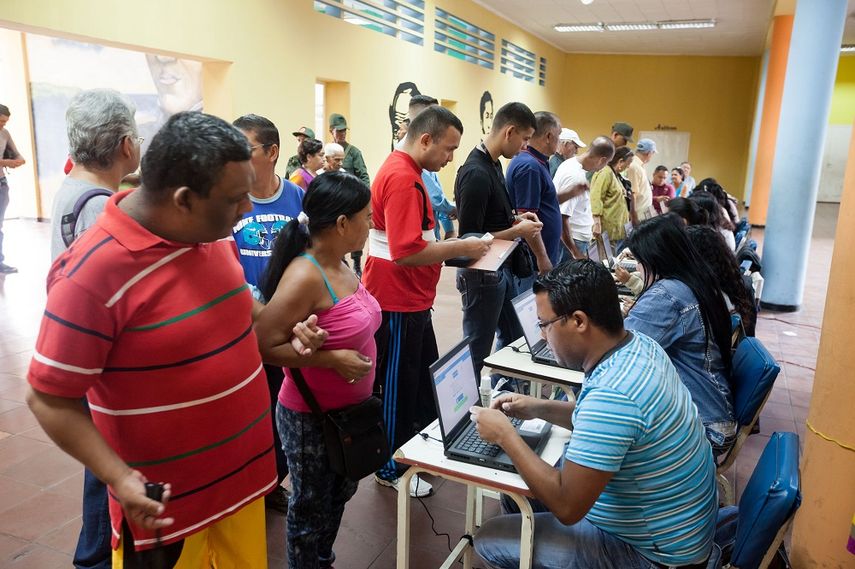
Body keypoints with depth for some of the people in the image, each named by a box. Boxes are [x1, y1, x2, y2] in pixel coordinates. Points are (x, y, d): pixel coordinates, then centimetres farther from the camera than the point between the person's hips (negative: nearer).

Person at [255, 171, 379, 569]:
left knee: (339, 495, 27)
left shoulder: (339, 265, 0)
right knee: (311, 507, 14)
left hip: (348, 410, 9)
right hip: (311, 417, -9)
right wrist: (330, 359, -28)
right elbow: (263, 345, -27)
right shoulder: (304, 276, -26)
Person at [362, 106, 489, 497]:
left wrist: (449, 246, 9)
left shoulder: (405, 171, 12)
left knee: (426, 379, 22)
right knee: (398, 388, 5)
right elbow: (406, 252, -29)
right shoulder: (402, 178, -22)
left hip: (412, 299, 11)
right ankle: (391, 469, 23)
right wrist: (458, 248, -20)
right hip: (397, 303, -10)